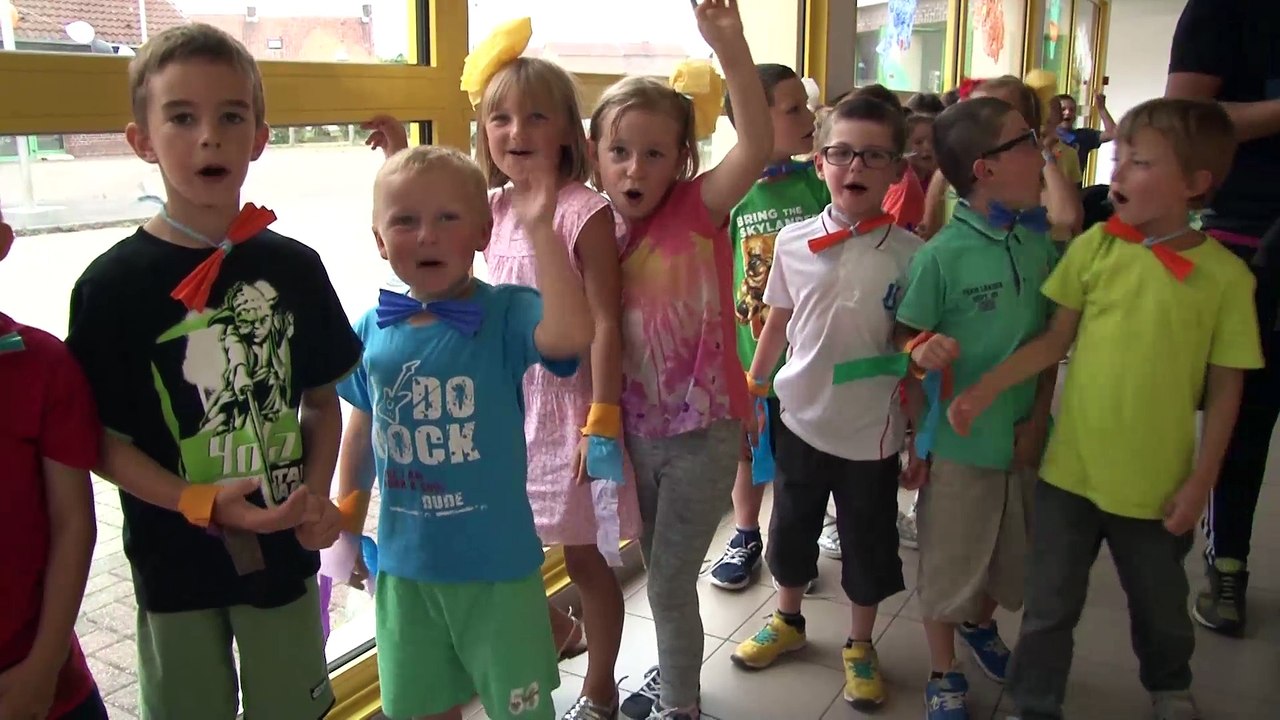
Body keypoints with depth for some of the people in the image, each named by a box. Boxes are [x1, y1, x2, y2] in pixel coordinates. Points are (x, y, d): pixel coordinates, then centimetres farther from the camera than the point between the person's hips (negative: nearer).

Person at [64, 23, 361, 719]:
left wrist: (317, 493, -10)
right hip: (176, 561, -2)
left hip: (283, 549, 2)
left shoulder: (293, 267, -4)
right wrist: (204, 504, -20)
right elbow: (104, 442, -9)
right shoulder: (112, 283, -11)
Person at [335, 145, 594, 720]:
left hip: (498, 564, -4)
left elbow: (572, 334, -38)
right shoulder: (371, 331, -4)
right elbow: (362, 432, 10)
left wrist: (539, 228, -38)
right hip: (403, 565, 4)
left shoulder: (504, 314, -16)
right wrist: (346, 525, 16)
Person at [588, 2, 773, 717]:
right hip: (637, 432, 5)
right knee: (661, 574, 23)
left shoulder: (698, 208, -13)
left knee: (671, 584, 5)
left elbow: (758, 146, -30)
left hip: (704, 433, -5)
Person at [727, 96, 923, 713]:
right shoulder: (793, 242, -5)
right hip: (801, 418, 2)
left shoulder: (909, 252, -10)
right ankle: (787, 621, 45)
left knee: (868, 542, 14)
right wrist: (751, 389, 10)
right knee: (791, 528, 19)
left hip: (873, 428, -2)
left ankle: (859, 645, 37)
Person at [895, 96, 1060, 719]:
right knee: (948, 566, 12)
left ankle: (979, 625, 53)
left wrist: (1039, 418, -1)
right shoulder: (941, 255, -18)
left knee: (1015, 558, 23)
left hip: (1025, 437, 5)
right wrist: (921, 352, -35)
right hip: (960, 440, -5)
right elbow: (904, 338, -12)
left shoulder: (1042, 244, -3)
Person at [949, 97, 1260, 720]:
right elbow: (1055, 341, 2)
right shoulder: (1095, 246, -5)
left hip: (1157, 483, 0)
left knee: (1161, 606, 22)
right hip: (1069, 470, 1)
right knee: (1049, 605, 11)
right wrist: (983, 391, -6)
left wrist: (1200, 482, -5)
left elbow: (1225, 389, -4)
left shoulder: (1226, 275, -9)